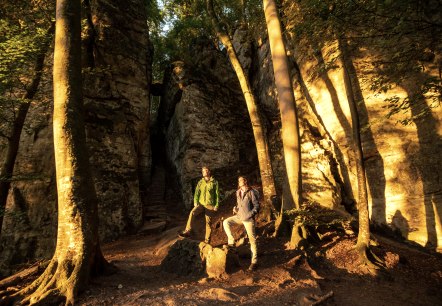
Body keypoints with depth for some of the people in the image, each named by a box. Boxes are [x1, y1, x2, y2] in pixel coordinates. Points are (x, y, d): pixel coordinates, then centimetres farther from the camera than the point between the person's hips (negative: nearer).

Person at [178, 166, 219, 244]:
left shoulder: (214, 182, 1)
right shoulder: (200, 182, 9)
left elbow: (217, 194, 0)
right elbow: (197, 192, 4)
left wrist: (216, 205, -5)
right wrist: (195, 202, -10)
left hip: (210, 205, -2)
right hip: (201, 203, 2)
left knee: (208, 222, 1)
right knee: (192, 213, -26)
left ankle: (207, 241, 14)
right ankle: (188, 231, -25)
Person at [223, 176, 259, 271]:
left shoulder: (251, 192, -13)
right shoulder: (238, 192, 7)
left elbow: (257, 206, -11)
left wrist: (250, 214, -21)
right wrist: (235, 208, 1)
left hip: (248, 219, -7)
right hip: (239, 216, 7)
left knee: (252, 239, 0)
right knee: (226, 222, -1)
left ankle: (254, 261, 10)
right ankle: (231, 242, 8)